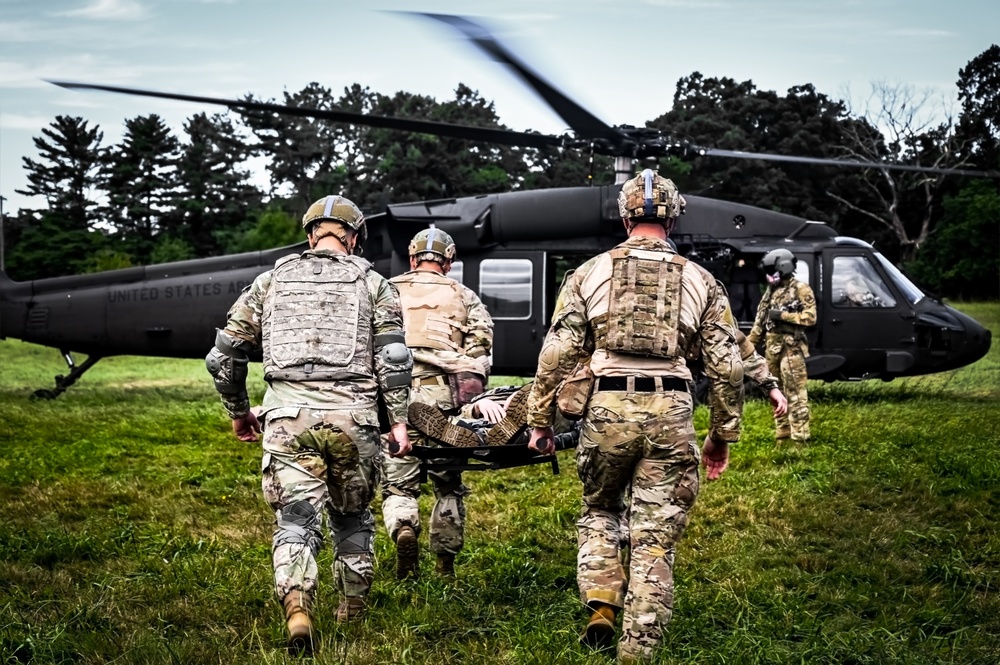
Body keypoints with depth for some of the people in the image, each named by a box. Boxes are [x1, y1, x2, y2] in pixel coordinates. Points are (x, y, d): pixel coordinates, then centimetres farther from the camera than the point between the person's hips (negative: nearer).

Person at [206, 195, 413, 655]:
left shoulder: (272, 280, 14)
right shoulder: (372, 283, 10)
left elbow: (223, 353, 14)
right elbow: (393, 358, -2)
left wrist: (237, 411, 27)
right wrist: (399, 420, 4)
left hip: (288, 415, 0)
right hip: (352, 417, 0)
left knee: (296, 519, 0)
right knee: (352, 516, 19)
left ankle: (297, 610, -22)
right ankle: (353, 610, 30)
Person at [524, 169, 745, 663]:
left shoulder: (590, 273, 6)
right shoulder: (700, 281, 9)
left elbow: (557, 353, 2)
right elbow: (726, 366, 7)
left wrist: (539, 420, 9)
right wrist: (723, 435, 15)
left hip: (609, 407, 0)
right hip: (671, 412, 0)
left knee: (599, 511, 24)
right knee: (655, 539, 6)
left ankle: (601, 606, 7)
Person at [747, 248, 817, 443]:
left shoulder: (800, 289, -4)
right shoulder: (770, 291, 16)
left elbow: (810, 318, -12)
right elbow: (759, 322, 18)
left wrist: (783, 315, -15)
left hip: (791, 348, -8)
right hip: (772, 349, 8)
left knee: (795, 393, -9)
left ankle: (799, 437, -9)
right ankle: (781, 435, 18)